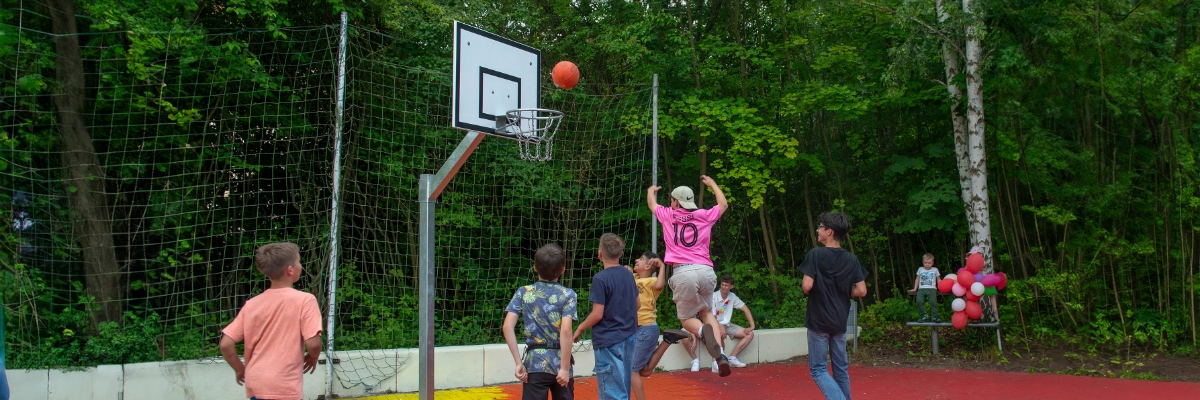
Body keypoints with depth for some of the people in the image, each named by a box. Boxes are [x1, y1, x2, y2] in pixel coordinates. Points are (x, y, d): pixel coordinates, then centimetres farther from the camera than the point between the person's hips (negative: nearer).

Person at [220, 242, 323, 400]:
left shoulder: (252, 304, 6)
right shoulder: (304, 300, -7)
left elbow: (226, 344, 3)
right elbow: (313, 343, -14)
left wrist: (240, 369, 18)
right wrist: (313, 357, 7)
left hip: (256, 385, 6)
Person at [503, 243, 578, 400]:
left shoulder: (523, 293, 2)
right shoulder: (567, 295, -3)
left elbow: (508, 326, -7)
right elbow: (565, 331, -15)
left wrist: (518, 362, -5)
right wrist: (565, 367, -12)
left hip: (535, 364, 0)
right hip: (559, 364, 0)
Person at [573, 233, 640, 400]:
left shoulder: (600, 279, -16)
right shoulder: (628, 275, 5)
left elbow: (597, 314, -17)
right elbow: (637, 305, 14)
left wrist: (580, 328, -2)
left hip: (608, 342, -7)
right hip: (629, 338, 7)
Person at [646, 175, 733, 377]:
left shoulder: (668, 215, 11)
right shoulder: (705, 215, 13)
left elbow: (651, 204, 34)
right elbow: (723, 204, 34)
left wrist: (651, 190, 56)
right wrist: (712, 183, 48)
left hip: (683, 272, -2)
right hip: (706, 270, 3)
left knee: (686, 318, 10)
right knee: (707, 312, 21)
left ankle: (703, 330, -28)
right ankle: (720, 354, -2)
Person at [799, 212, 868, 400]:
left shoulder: (815, 254, -12)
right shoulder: (852, 259, 2)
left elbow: (807, 286, -18)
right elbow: (861, 291, -1)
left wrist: (813, 291, 5)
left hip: (818, 321, -5)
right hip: (840, 322, 5)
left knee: (818, 369, 0)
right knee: (841, 368, 15)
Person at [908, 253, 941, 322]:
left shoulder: (935, 270, 17)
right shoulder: (920, 269, 20)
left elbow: (938, 280, 19)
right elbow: (917, 279, 26)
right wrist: (915, 289, 21)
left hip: (931, 289, -1)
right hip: (921, 289, 1)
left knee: (933, 302, -27)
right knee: (919, 301, -24)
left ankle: (934, 317, -20)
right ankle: (925, 316, -17)